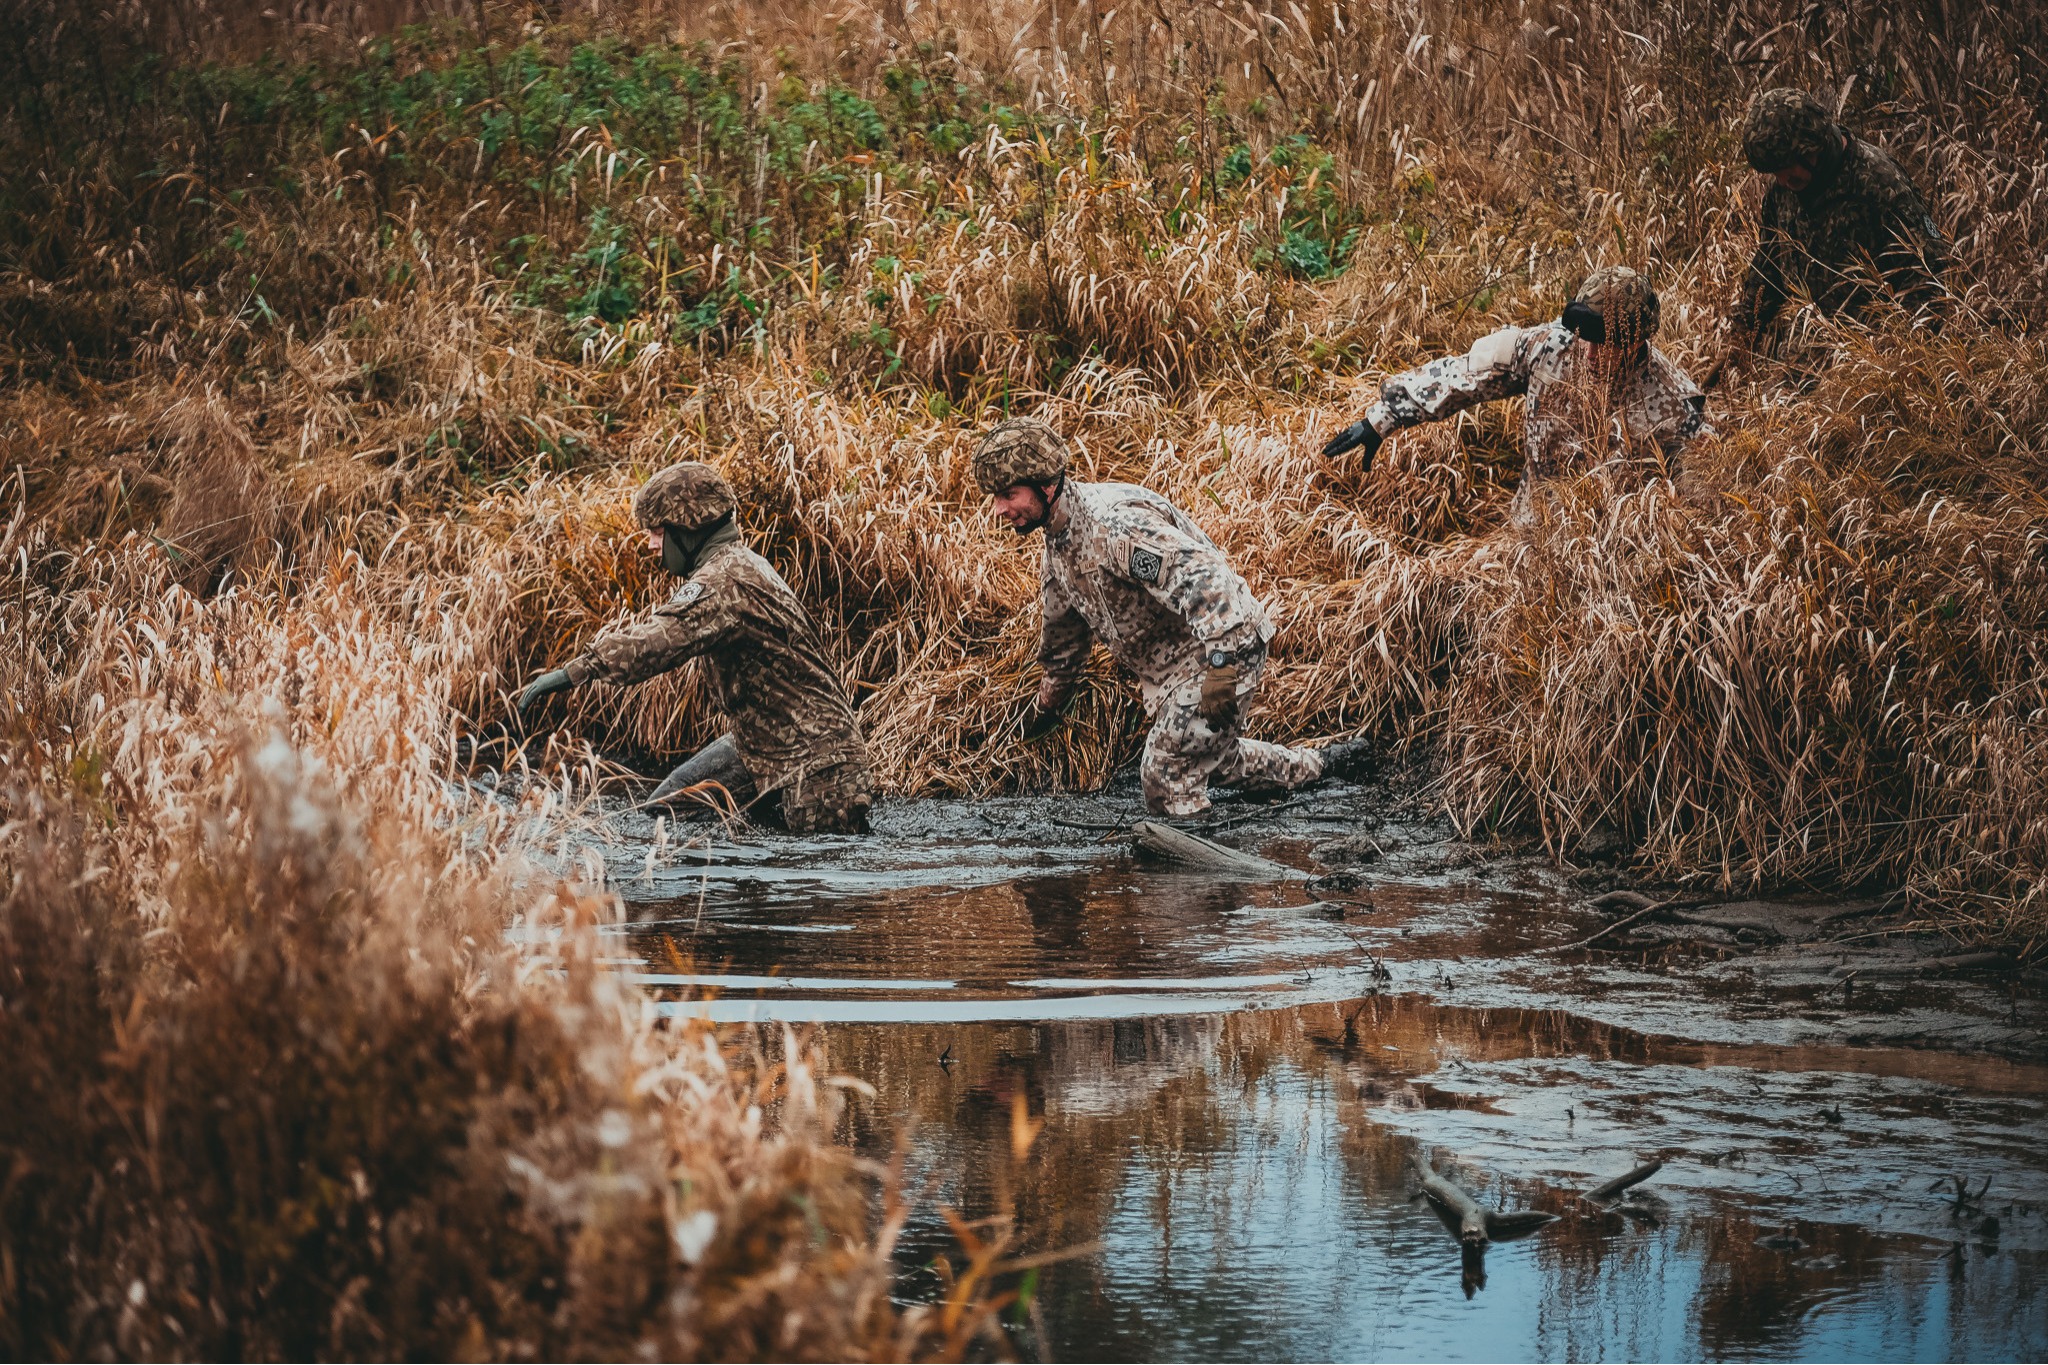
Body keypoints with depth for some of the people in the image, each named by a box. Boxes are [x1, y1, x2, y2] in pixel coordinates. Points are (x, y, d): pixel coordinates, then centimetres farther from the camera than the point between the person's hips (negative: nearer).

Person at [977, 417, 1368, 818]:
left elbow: (1202, 577, -39)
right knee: (1212, 759, 26)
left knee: (1166, 776, -13)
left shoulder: (1113, 523, -29)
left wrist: (1221, 665, -46)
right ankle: (1320, 766, 44)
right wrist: (1047, 704, 35)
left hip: (1224, 650, -10)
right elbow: (1063, 632, 24)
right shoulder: (1058, 541, 4)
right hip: (1172, 666, 10)